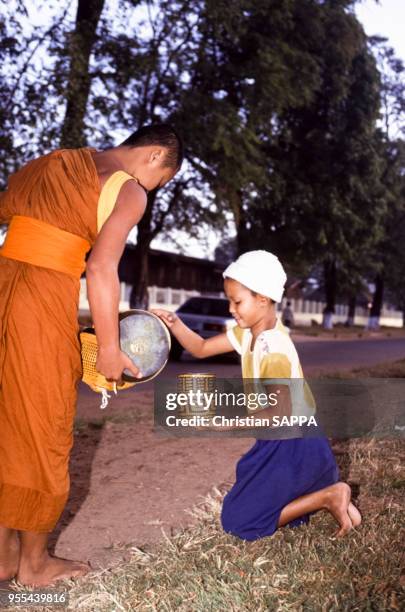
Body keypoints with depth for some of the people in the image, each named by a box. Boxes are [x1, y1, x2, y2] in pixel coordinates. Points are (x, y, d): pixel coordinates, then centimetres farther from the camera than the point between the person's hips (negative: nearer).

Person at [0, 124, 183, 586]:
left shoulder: (52, 162, 20)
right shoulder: (130, 191, -2)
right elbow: (101, 267, -13)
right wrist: (110, 348, -6)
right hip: (43, 301, -7)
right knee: (42, 431, 7)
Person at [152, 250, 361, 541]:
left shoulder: (274, 350, -26)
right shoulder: (249, 332, 1)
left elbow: (279, 412, -24)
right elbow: (201, 348, 4)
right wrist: (175, 324, -13)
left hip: (296, 445, -10)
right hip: (277, 442, 10)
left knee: (239, 521, -5)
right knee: (246, 496, 26)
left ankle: (328, 496, -3)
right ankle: (324, 491, 15)